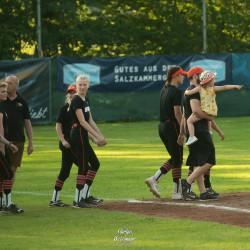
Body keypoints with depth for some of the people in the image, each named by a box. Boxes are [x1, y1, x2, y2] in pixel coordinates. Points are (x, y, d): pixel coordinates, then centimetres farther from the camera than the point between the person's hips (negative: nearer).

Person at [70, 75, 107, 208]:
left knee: (95, 164, 14)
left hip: (83, 136, 10)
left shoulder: (86, 100, 15)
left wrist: (100, 135, 12)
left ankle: (86, 196, 18)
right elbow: (82, 121, -19)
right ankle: (77, 200, -4)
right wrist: (97, 136, -21)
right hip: (78, 135, -10)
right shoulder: (76, 100, -14)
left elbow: (90, 121, 19)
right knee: (83, 167, -7)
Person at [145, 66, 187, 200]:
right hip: (172, 126, -9)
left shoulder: (164, 90, 13)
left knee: (174, 158, 16)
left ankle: (154, 179, 4)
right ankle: (176, 192, 2)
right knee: (177, 160, 0)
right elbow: (177, 113, -18)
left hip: (162, 126, 9)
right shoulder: (176, 92, -14)